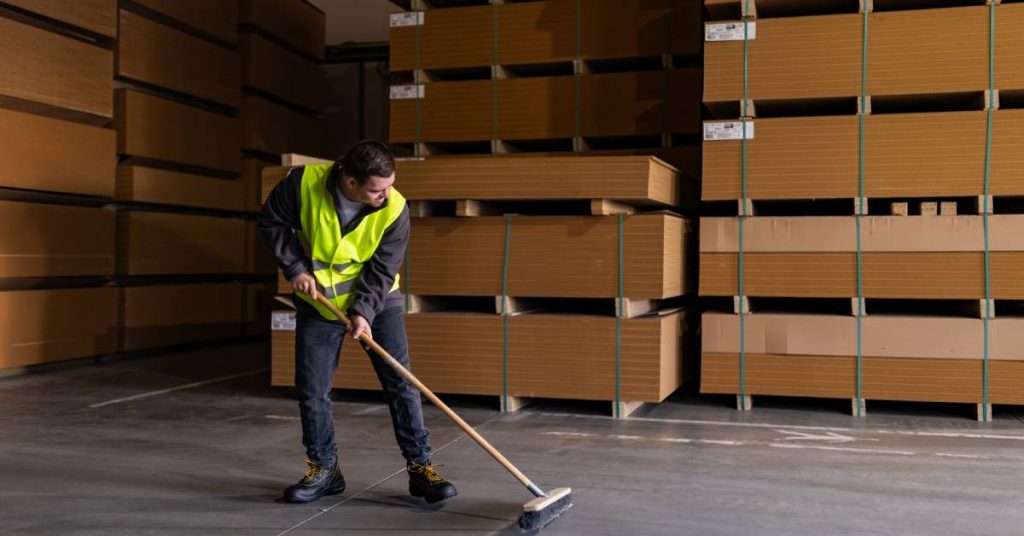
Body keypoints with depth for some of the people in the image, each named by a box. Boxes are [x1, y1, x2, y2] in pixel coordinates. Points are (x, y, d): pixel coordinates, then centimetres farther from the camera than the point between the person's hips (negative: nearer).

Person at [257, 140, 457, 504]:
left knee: (401, 384, -6)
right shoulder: (304, 182, -22)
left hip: (376, 301, -1)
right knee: (312, 390, 4)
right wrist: (295, 267, -15)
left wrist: (363, 312, -30)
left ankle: (420, 467, 4)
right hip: (317, 301, 1)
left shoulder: (395, 210, -23)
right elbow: (272, 222, -6)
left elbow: (382, 271, -17)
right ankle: (324, 469, 20)